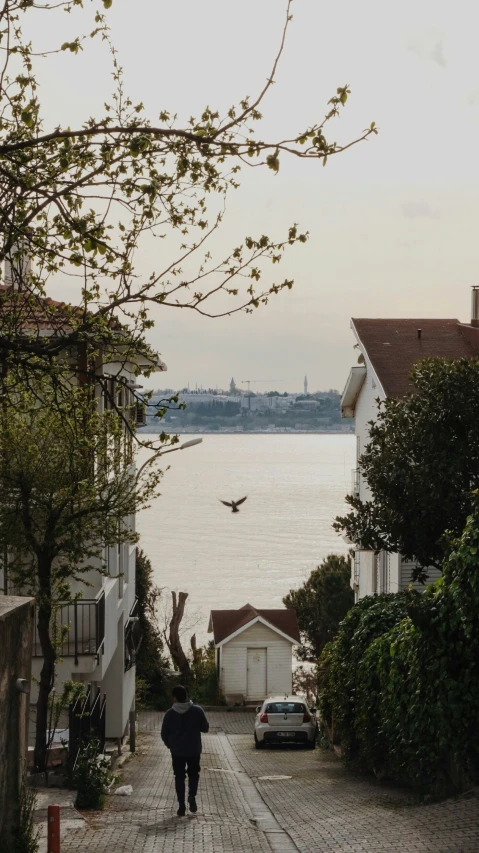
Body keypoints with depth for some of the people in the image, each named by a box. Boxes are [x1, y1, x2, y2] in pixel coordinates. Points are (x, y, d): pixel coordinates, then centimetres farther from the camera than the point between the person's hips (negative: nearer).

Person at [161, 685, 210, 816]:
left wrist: (170, 745, 16)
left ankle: (181, 806, 4)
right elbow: (205, 728, 0)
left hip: (177, 751, 0)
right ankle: (192, 795, -7)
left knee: (179, 777, 9)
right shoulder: (197, 711, -8)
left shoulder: (170, 714, -7)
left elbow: (164, 734, -2)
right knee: (193, 773, 18)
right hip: (194, 750, 0)